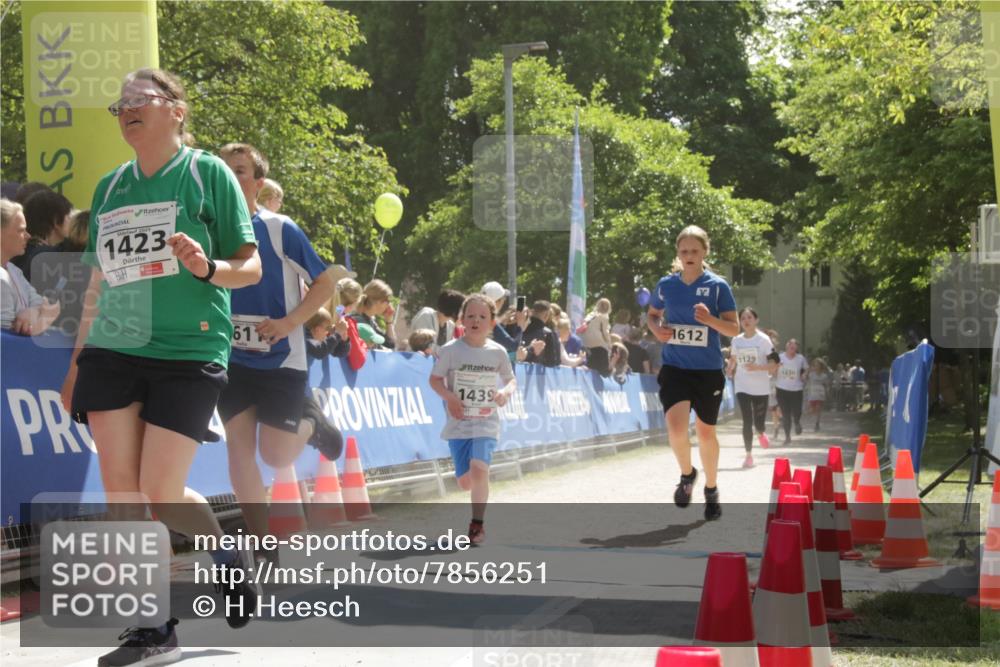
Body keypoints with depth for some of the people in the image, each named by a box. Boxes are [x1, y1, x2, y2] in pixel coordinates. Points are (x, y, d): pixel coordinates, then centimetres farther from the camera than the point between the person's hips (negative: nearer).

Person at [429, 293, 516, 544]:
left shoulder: (497, 352, -1)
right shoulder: (451, 350, -5)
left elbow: (511, 379, 12)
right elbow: (435, 379, 0)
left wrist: (506, 391, -11)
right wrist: (449, 396, -17)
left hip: (486, 422, -1)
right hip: (458, 423, 1)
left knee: (479, 468, -23)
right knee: (465, 481, 5)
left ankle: (478, 524, -10)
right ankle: (482, 490, 43)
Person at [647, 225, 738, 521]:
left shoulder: (717, 286, -5)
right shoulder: (667, 284, 1)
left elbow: (734, 329, -5)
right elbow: (652, 314, 18)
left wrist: (709, 319, -23)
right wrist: (656, 328, -4)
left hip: (708, 370, -1)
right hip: (675, 367, 1)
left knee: (705, 432, 11)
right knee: (676, 426, -20)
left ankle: (711, 489, 33)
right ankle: (687, 474, 10)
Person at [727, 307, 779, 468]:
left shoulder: (763, 340, -8)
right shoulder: (736, 341, 4)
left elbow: (774, 365, -11)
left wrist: (757, 367, -25)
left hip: (761, 387, -2)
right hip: (742, 387, 2)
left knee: (759, 423, 1)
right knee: (747, 422, -8)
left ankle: (761, 433, 39)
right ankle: (748, 455, 2)